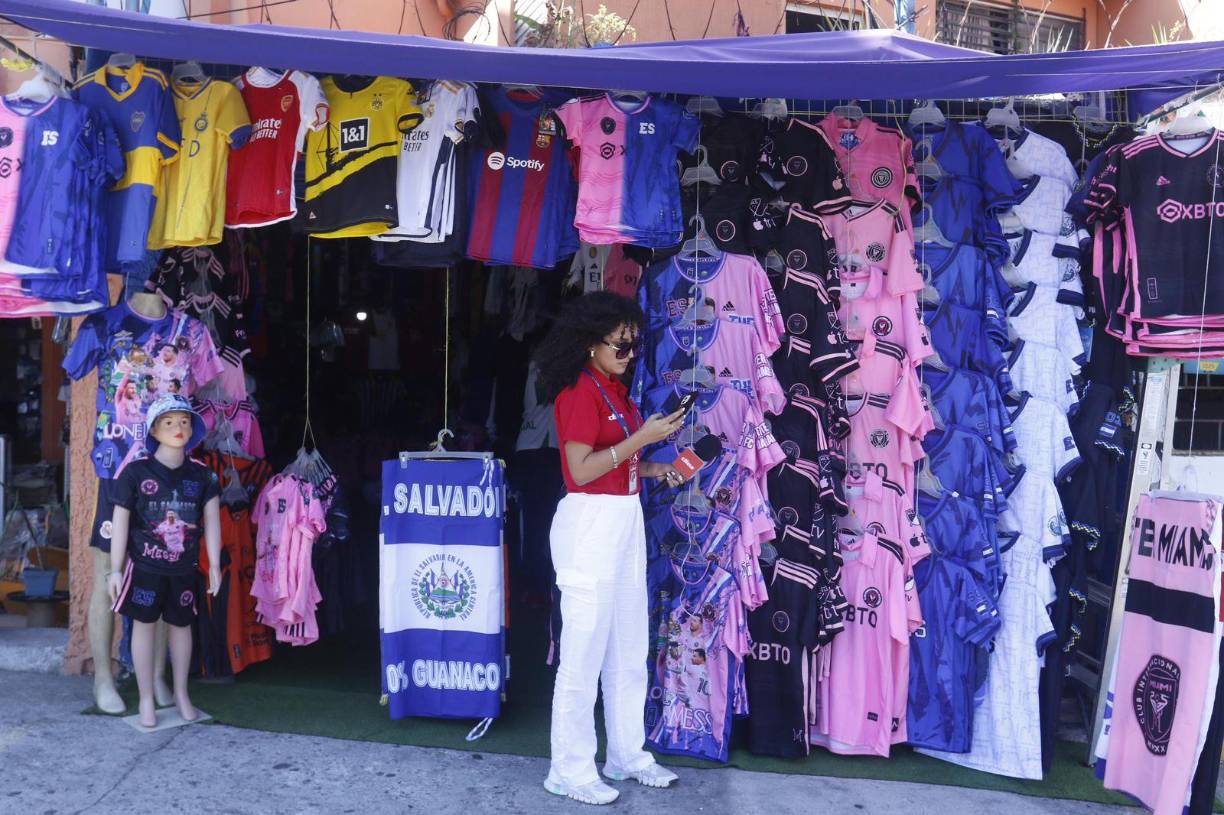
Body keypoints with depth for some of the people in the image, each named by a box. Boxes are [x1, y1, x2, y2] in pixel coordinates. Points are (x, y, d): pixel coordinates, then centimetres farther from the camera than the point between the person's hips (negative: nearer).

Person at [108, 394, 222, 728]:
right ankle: (146, 699, 19)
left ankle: (181, 693, 29)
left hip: (183, 568, 2)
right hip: (144, 565, -2)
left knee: (181, 625, 13)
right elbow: (120, 521, -5)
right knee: (144, 624, 6)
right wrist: (116, 569, -5)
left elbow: (211, 520, 0)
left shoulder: (201, 475, 0)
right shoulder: (135, 472, -7)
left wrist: (214, 566, -2)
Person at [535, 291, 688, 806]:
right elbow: (581, 470, -18)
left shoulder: (614, 389, 14)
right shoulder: (579, 391, -13)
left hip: (624, 522, 9)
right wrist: (642, 437, -19)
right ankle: (571, 772, 13)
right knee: (584, 655, 0)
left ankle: (627, 755, 29)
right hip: (590, 525, -9)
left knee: (629, 651, 16)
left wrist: (654, 469, 5)